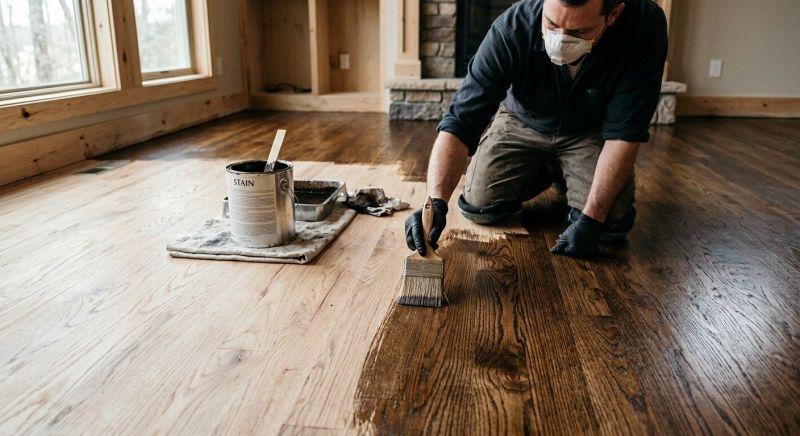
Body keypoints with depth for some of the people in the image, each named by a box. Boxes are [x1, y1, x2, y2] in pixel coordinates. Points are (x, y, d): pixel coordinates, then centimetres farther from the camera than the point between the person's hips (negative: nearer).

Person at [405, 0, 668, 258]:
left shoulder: (645, 26, -32)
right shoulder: (511, 29, -33)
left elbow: (623, 132, -26)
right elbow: (459, 123, -35)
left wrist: (591, 219, -30)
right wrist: (436, 203, -49)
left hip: (590, 130, 0)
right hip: (522, 123, 1)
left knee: (612, 224, -19)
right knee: (479, 207, -13)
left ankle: (565, 177, 16)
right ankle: (544, 172, 18)